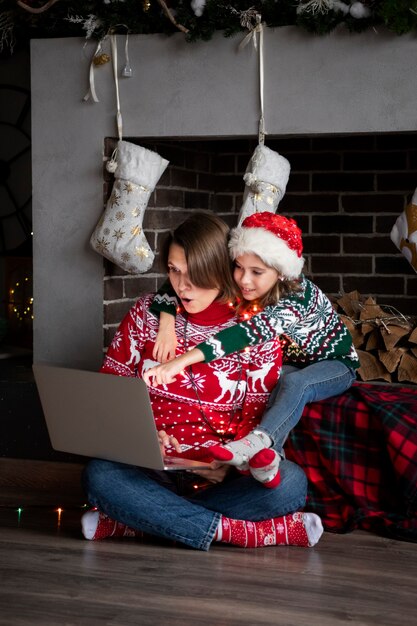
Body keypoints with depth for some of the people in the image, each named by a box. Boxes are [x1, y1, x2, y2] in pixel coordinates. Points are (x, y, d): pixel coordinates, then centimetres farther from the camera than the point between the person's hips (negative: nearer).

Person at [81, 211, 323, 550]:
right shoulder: (148, 312, 4)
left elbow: (259, 420, 0)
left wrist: (231, 463, -22)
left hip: (218, 476, 0)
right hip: (152, 470, 1)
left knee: (291, 482, -31)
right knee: (99, 475, -33)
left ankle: (141, 519, -24)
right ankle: (239, 531, -28)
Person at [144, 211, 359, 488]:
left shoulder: (300, 295, -35)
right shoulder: (238, 289, -16)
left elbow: (251, 332, -50)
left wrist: (184, 360, -61)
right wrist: (167, 322, -32)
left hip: (336, 364, -5)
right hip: (291, 364, 5)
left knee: (294, 382, -37)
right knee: (281, 381, -31)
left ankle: (258, 441, -58)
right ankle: (269, 455, -48)